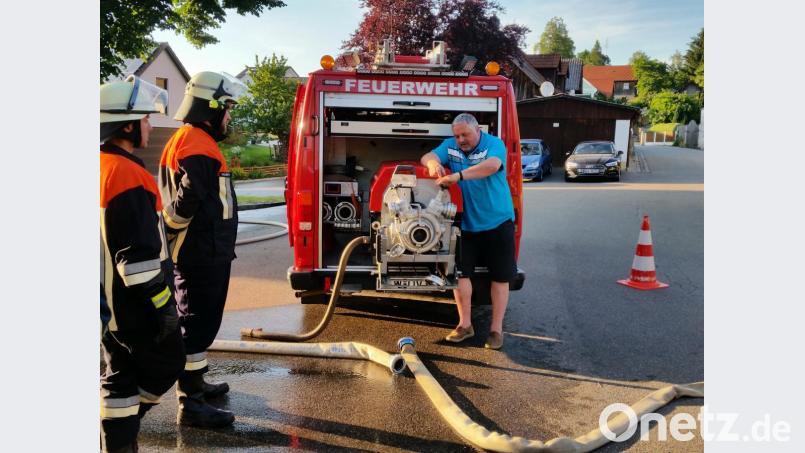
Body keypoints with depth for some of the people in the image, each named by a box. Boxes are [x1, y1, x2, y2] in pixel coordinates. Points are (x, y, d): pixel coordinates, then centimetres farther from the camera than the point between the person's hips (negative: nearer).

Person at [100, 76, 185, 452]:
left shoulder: (104, 167, 8)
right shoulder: (127, 174, -22)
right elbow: (138, 253, -25)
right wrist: (162, 303, -17)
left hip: (110, 301, 9)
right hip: (133, 304, -9)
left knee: (121, 373, 17)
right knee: (168, 360, 9)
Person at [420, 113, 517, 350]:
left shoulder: (494, 144, -11)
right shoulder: (450, 145, 3)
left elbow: (492, 165, -32)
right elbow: (427, 157, -9)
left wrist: (458, 175, -41)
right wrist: (433, 162, -34)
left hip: (497, 222, -4)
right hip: (465, 222, 4)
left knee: (500, 276, 4)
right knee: (460, 271, 6)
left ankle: (496, 329, 16)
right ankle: (465, 324, 21)